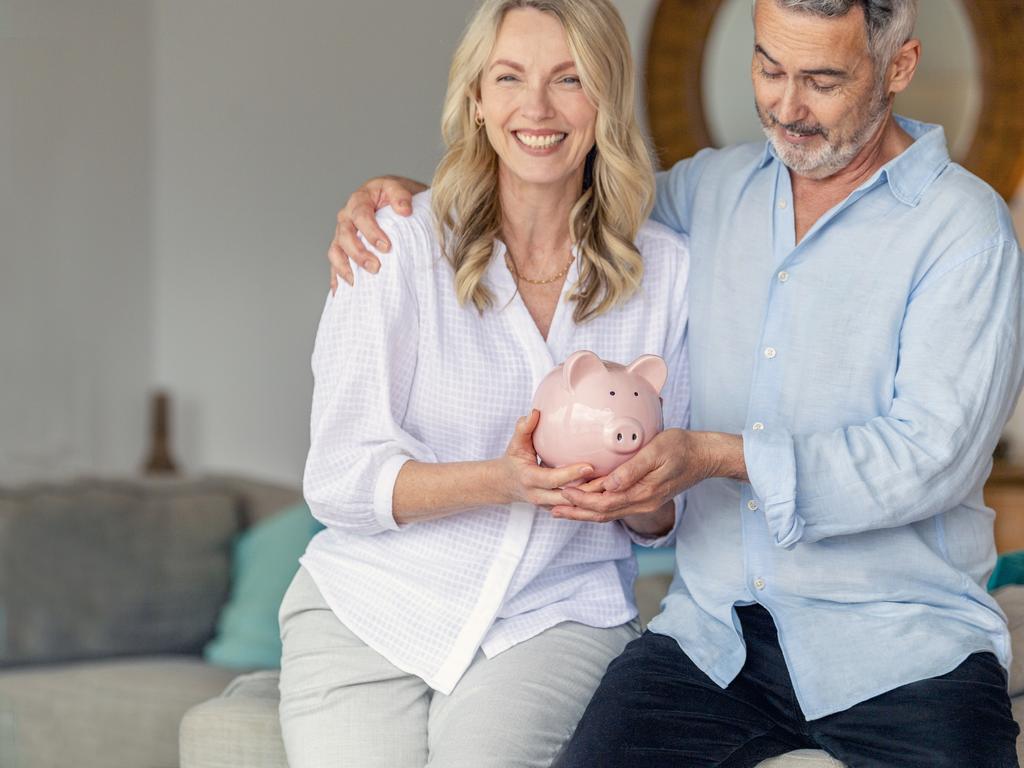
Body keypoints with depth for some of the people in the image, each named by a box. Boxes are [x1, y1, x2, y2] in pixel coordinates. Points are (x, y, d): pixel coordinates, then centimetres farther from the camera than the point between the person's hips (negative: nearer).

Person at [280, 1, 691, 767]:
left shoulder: (667, 270, 5)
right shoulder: (399, 245, -2)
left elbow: (664, 521, 10)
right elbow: (338, 480, -6)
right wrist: (503, 481, -22)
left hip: (560, 614, 1)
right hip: (370, 608, 0)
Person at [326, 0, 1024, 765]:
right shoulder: (715, 188, 14)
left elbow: (931, 455, -12)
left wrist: (719, 456, -21)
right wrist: (413, 195, 15)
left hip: (902, 646, -4)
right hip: (714, 630, 4)